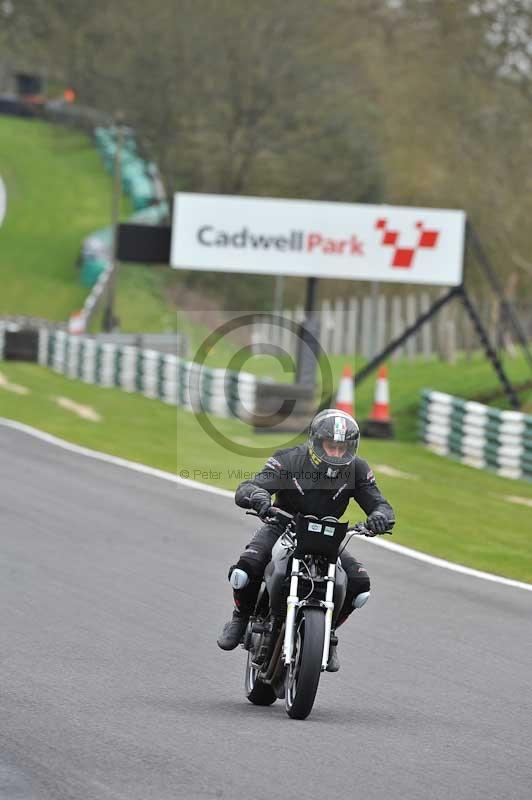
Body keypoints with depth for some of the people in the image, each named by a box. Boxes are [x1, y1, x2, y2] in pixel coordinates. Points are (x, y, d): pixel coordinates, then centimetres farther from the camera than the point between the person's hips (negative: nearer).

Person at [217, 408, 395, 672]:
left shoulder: (356, 469, -11)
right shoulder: (288, 461, -19)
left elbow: (380, 504, -10)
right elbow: (244, 490, -26)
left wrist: (380, 515, -37)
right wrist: (256, 495, -53)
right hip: (282, 529, -3)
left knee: (359, 586, -19)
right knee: (245, 571, -31)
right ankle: (242, 616, 4)